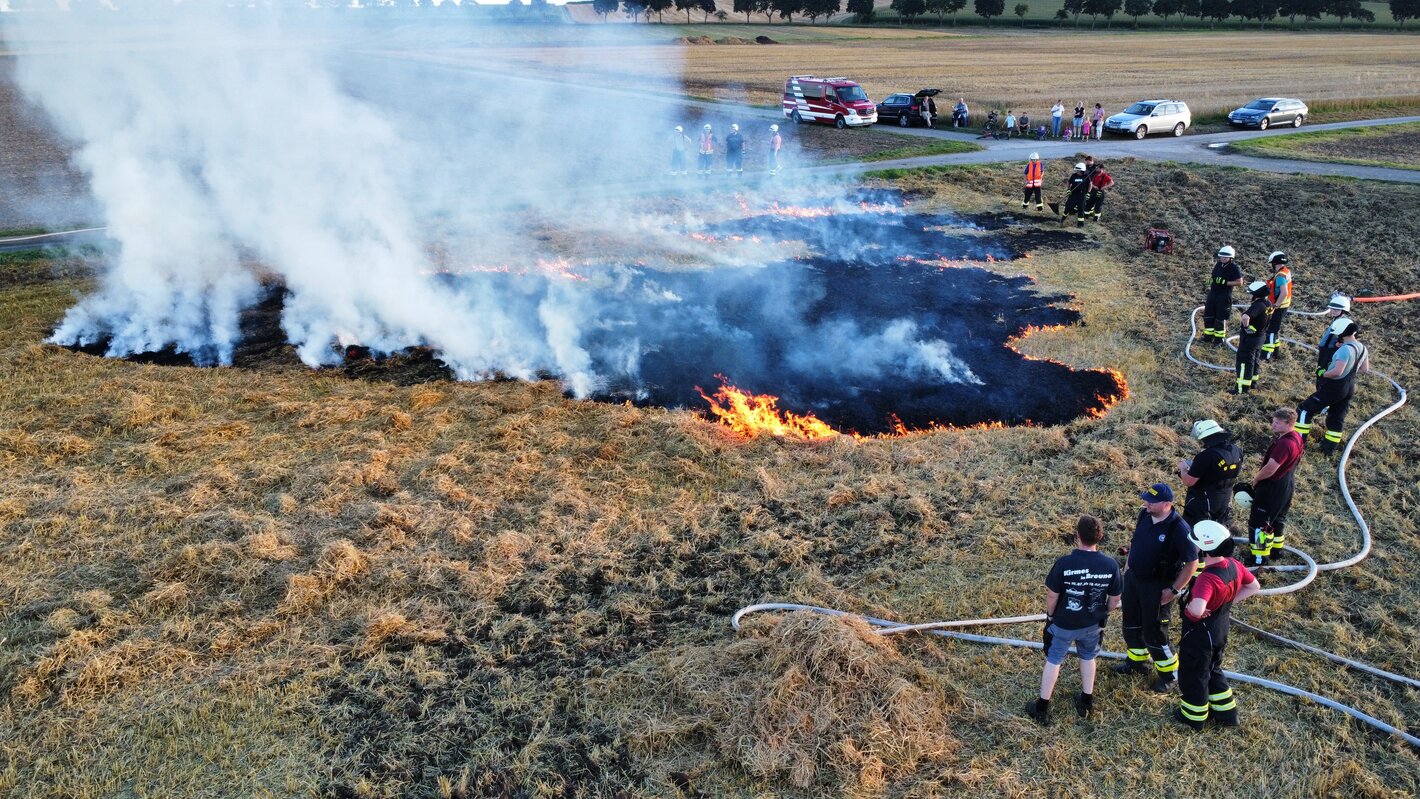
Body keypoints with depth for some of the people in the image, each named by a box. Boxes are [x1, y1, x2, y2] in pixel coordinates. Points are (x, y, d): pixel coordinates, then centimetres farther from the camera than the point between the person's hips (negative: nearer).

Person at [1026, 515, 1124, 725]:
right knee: (1088, 658, 27)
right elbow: (1115, 599, -5)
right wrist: (1103, 614, 15)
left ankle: (1042, 708, 25)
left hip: (1064, 623, -2)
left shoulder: (1064, 563, -27)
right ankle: (1086, 703, 40)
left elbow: (1052, 595, -16)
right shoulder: (1110, 565, -18)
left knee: (1053, 661, 16)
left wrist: (1050, 614, 4)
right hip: (1093, 624, 2)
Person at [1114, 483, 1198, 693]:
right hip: (1133, 578, 7)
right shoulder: (1145, 515, -7)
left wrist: (1174, 590, -17)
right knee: (1131, 624, 22)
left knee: (1154, 633, 4)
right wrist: (1128, 563, 14)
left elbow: (1192, 562, -20)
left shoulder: (1179, 529, -28)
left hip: (1157, 587, -7)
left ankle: (1169, 673, 28)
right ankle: (1136, 662, 45)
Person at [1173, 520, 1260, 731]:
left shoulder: (1207, 578, -38)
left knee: (1192, 674, 16)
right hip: (1221, 630, 8)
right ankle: (1226, 712, 42)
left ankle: (1194, 716, 36)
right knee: (1213, 670, 29)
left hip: (1199, 634, -8)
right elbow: (1253, 587, 7)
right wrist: (1229, 602, 3)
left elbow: (1196, 610, -52)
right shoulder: (1234, 565, -12)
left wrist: (1188, 608, -28)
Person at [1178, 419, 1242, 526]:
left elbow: (1188, 482, -23)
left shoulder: (1206, 457, -31)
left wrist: (1183, 468, -2)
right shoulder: (1236, 451, -8)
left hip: (1202, 503, -7)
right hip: (1224, 501, 7)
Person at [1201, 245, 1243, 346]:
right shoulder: (1218, 264, 6)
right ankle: (1208, 336, 24)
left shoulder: (1234, 268, -13)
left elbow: (1239, 282, -15)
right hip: (1212, 294, 6)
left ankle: (1219, 339, 13)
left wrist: (1225, 282, -22)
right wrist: (1210, 286, 13)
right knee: (1208, 316, 11)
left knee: (1220, 319, 1)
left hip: (1224, 296, -6)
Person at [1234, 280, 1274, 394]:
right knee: (1254, 359, 23)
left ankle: (1243, 387, 3)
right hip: (1261, 336, 9)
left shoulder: (1258, 305, -29)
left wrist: (1246, 327, -27)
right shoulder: (1269, 305, 1)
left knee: (1244, 361, 0)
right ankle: (1253, 382, 36)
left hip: (1250, 337, -9)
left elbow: (1245, 317, -46)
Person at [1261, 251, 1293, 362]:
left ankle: (1267, 355, -4)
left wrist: (1275, 305, -25)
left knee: (1271, 330, -6)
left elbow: (1284, 293, -34)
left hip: (1278, 307, -10)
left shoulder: (1280, 276, -25)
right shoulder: (1287, 271, 6)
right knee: (1275, 328, 22)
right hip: (1283, 306, 10)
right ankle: (1276, 350, 35)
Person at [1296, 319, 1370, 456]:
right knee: (1336, 419, 20)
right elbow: (1364, 369, 15)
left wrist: (1322, 374, -16)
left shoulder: (1345, 349, -25)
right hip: (1349, 388, 8)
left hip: (1333, 387, -8)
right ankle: (1329, 448, 27)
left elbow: (1337, 371, -32)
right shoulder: (1363, 348, 3)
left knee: (1305, 410, 1)